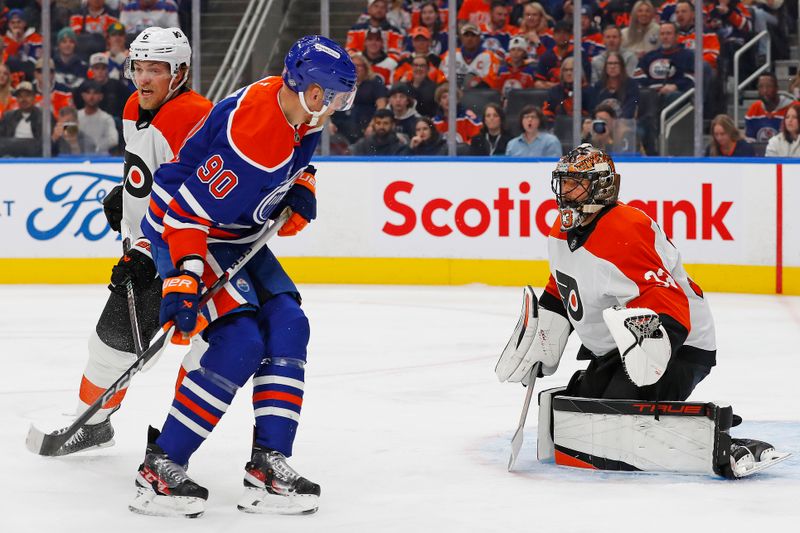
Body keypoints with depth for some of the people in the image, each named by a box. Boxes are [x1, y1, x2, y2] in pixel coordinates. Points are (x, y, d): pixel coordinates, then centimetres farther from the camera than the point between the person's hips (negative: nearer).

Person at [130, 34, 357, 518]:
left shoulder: (299, 113, -3)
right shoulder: (255, 137, -32)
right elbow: (190, 210, -30)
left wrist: (301, 190, 4)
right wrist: (183, 279, -36)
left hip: (236, 233, 10)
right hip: (178, 229, -10)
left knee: (287, 327, -1)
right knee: (240, 342, -20)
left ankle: (268, 464, -1)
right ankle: (160, 469, -13)